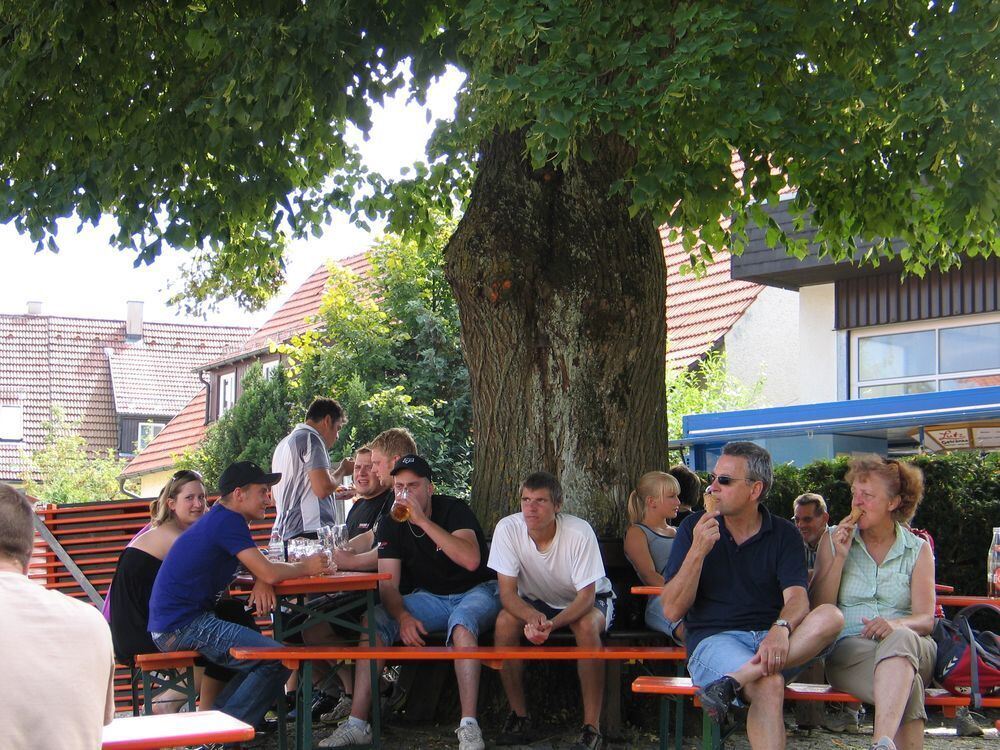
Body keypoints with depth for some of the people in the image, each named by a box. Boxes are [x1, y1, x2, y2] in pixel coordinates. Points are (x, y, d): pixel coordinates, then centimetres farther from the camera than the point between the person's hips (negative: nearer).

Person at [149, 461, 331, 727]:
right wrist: (304, 567, -2)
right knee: (277, 660, -16)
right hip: (183, 624, -11)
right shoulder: (228, 521, -14)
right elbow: (269, 573, -20)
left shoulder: (220, 519, 19)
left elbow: (259, 567, 19)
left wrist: (262, 583, -4)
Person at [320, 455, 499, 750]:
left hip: (476, 592, -5)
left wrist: (422, 520, -34)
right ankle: (356, 724, -21)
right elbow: (388, 584, -5)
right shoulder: (391, 525, 0)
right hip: (431, 598, 5)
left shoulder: (453, 510, -15)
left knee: (462, 621, -39)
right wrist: (403, 617, -27)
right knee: (374, 621, -18)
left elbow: (471, 560, -33)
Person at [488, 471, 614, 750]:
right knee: (504, 622, -26)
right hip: (536, 601, 3)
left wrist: (551, 624, -45)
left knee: (586, 626, -35)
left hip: (589, 600, -3)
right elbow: (507, 593, -22)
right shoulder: (508, 529, -23)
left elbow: (586, 595, -27)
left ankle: (592, 726, -27)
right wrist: (533, 618, -44)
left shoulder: (580, 532, -30)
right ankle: (519, 716, -11)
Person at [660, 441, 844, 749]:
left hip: (769, 639, 3)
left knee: (830, 616, -29)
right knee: (769, 685, -37)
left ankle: (733, 681, -37)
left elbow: (797, 598, -7)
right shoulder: (694, 528, 5)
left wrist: (781, 629, -31)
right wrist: (698, 551, -14)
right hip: (713, 638, -3)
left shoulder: (783, 534, 8)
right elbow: (672, 611, -1)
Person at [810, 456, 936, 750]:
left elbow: (925, 619, 4)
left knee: (899, 638, -42)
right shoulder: (834, 540, 14)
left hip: (908, 645, 0)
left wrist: (896, 624, -20)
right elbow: (819, 610, 8)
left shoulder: (918, 550, 14)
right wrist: (840, 558, -3)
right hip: (848, 648, 0)